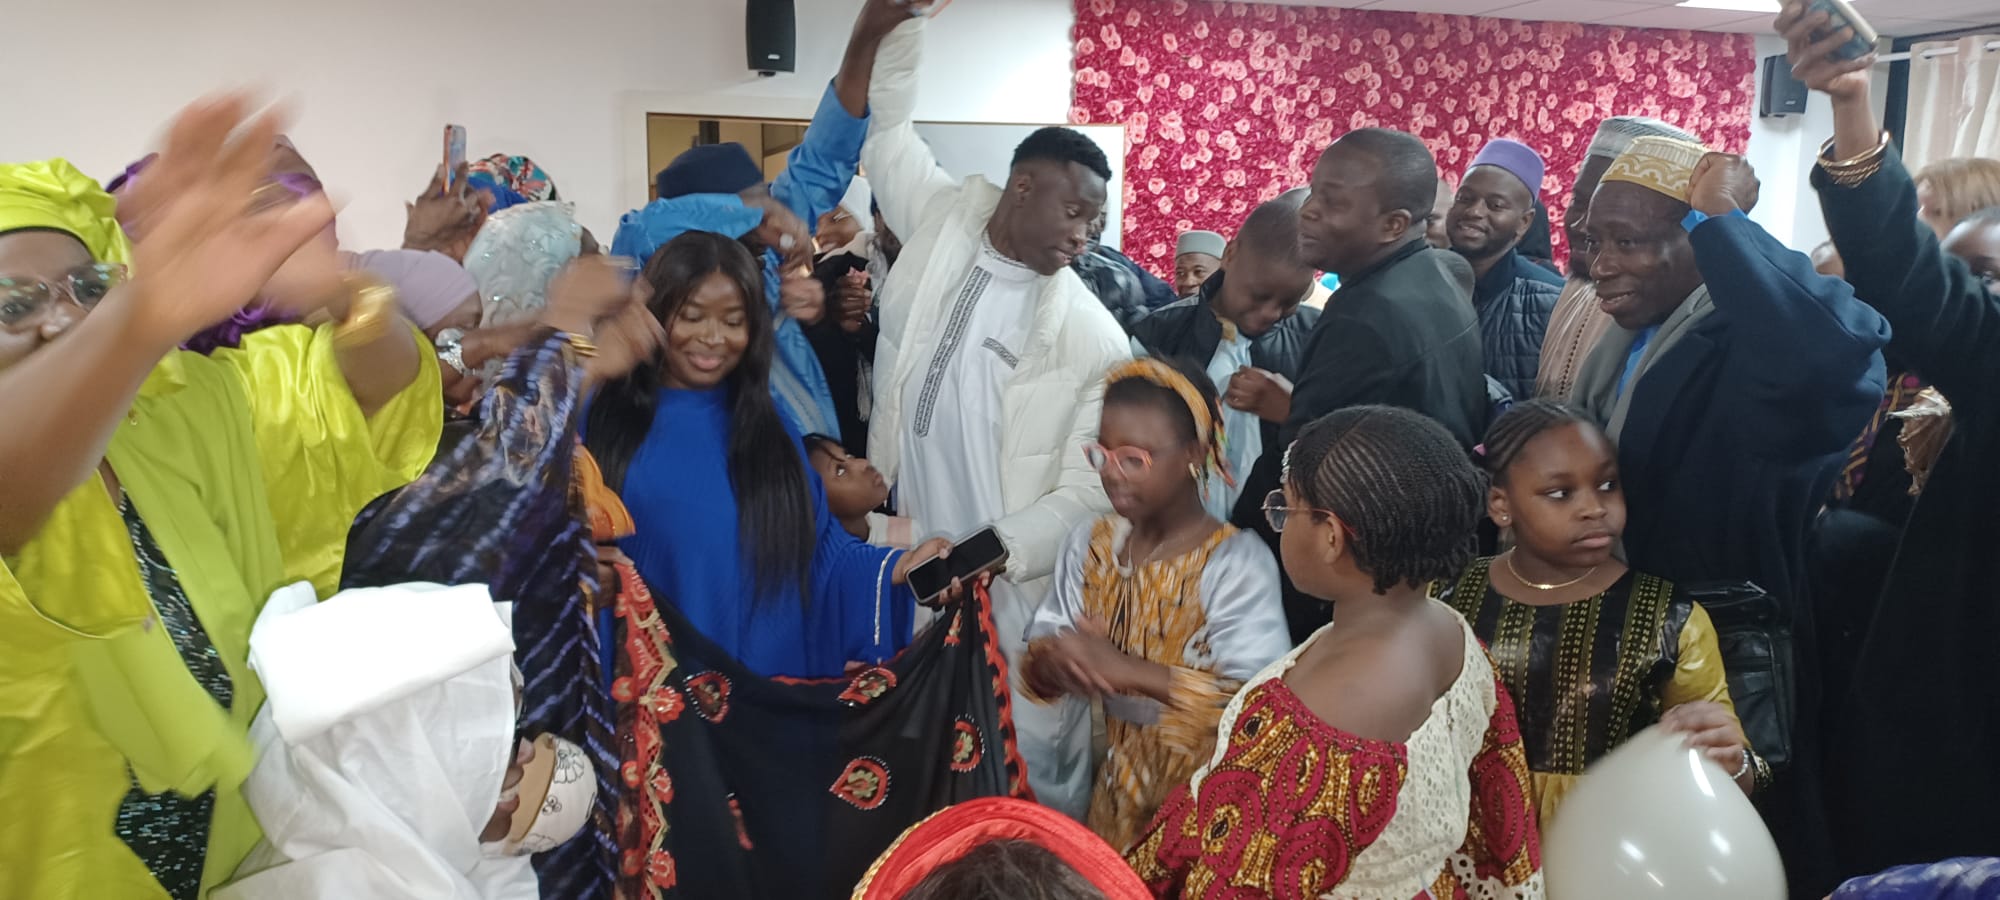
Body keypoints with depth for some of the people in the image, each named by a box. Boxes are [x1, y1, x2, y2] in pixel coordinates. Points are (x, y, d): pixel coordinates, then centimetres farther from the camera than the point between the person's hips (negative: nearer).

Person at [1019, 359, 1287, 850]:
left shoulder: (1239, 562, -20)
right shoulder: (1088, 544, -2)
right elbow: (1040, 648, -1)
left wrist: (1129, 670, -35)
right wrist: (1055, 659, -25)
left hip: (1203, 792, -4)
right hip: (1114, 778, 5)